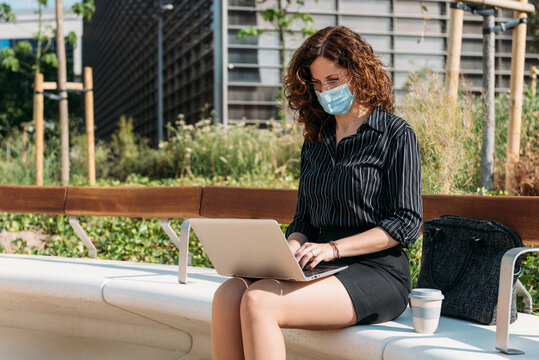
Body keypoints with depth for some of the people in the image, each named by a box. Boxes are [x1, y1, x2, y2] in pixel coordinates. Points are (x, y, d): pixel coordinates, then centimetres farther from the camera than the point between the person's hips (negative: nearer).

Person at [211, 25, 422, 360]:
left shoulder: (396, 135, 0)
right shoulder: (316, 140, 19)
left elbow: (406, 224, -7)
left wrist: (334, 248, -16)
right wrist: (292, 248, -3)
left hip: (376, 272, -6)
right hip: (319, 269, 6)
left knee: (259, 301, -29)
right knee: (228, 294, -22)